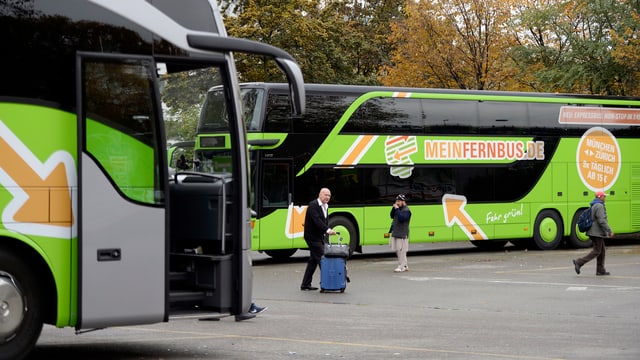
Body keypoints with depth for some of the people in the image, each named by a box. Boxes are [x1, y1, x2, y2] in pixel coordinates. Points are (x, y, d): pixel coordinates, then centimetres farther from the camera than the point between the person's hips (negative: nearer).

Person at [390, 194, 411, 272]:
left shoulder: (406, 210, -12)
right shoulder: (399, 209, 16)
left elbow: (401, 218, -26)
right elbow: (392, 216, 14)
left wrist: (397, 209, -22)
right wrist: (394, 208, 2)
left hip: (402, 234, -9)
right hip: (395, 233, 9)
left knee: (401, 250, -7)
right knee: (397, 250, 13)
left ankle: (402, 267, -4)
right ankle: (405, 265, 21)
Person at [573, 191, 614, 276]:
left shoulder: (594, 206, 16)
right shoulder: (599, 206, -15)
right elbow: (602, 220, -23)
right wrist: (609, 231, -20)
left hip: (594, 232, 10)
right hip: (597, 233, -10)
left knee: (602, 250, 12)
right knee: (596, 251, -7)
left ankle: (600, 270, 12)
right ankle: (579, 262, -11)